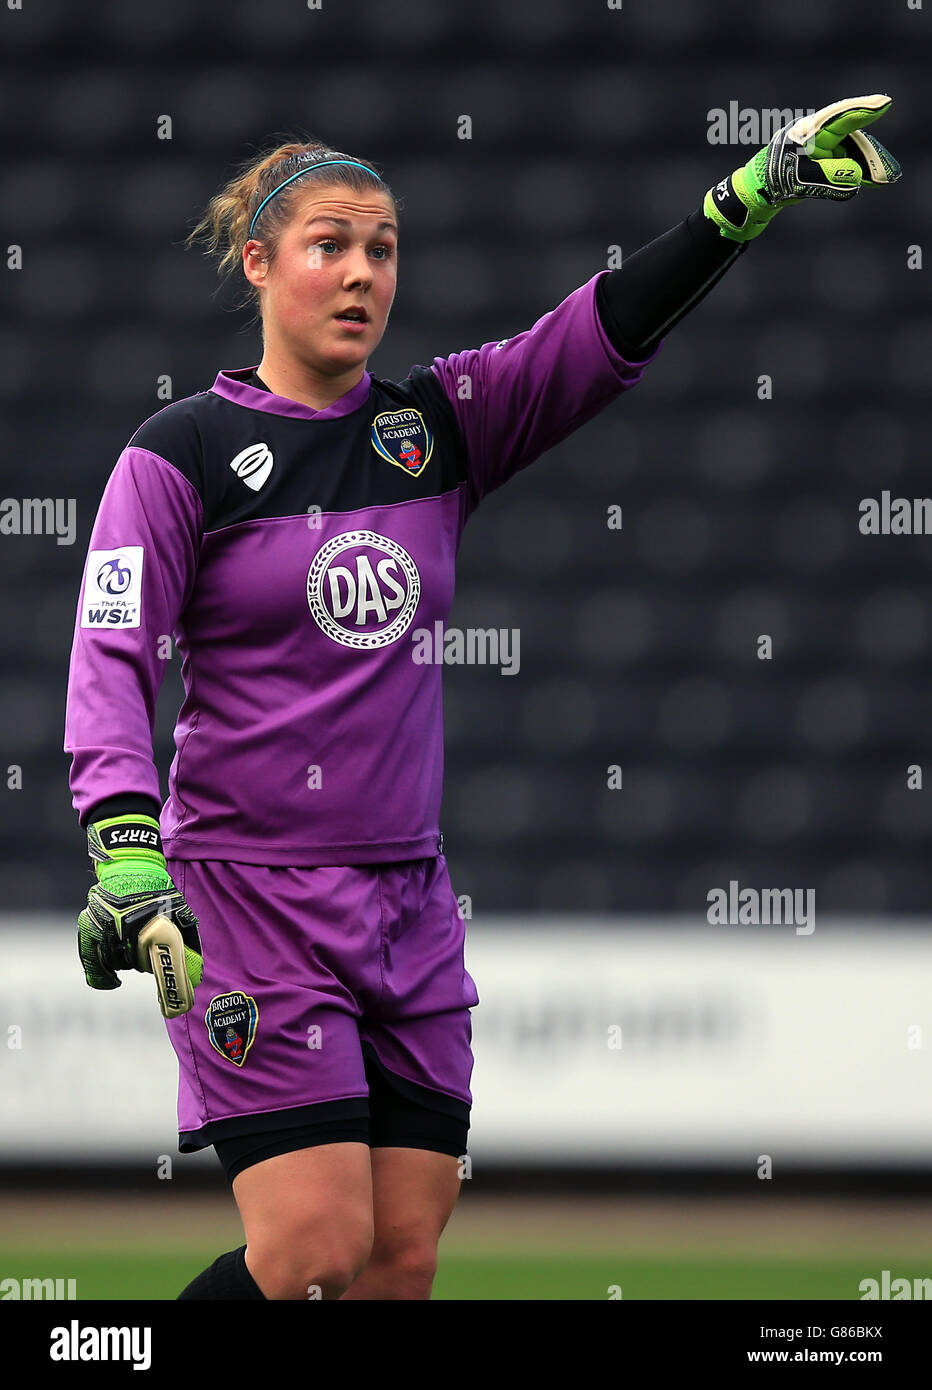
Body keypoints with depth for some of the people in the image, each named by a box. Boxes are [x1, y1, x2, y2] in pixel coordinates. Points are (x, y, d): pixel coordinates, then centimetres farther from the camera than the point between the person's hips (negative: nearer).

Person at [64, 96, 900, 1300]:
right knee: (319, 1252, -15)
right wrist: (124, 853, -26)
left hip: (408, 903, 5)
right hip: (247, 893, -5)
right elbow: (111, 664, -11)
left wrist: (758, 189, -14)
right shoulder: (182, 454, -4)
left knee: (405, 1257, 1)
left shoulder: (440, 424, 9)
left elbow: (610, 332, -1)